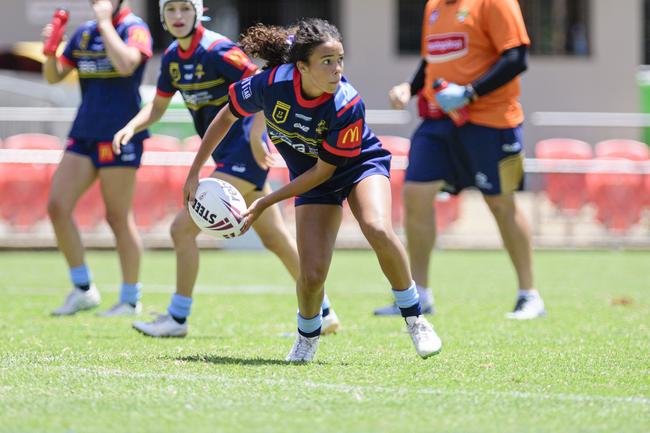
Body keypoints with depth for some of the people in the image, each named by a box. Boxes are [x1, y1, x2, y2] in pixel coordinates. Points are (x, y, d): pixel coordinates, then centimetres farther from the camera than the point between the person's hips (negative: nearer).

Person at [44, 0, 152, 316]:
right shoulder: (84, 33, 14)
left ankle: (130, 300, 7)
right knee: (57, 207, -3)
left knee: (118, 217, -3)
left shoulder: (134, 28, -6)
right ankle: (83, 289, 7)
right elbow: (53, 76, 16)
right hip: (84, 133, 7)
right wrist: (51, 49, -3)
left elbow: (126, 64, -26)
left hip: (119, 135, -7)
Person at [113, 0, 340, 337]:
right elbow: (158, 106, 18)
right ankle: (324, 314, 24)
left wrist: (255, 136, -25)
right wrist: (131, 128, 0)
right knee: (275, 238, 15)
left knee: (183, 228, -12)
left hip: (243, 152, -9)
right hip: (227, 155, 9)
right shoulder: (173, 57, 8)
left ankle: (177, 318, -1)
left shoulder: (216, 50, -17)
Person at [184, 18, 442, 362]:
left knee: (377, 229, -33)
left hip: (361, 164, -2)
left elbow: (323, 170, -21)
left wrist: (266, 203, -19)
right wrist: (195, 172, -2)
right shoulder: (270, 84, -26)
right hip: (313, 175, 2)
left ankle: (414, 318, -12)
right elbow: (227, 116, -5)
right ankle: (307, 337, 20)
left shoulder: (347, 106, -32)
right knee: (312, 273, -14)